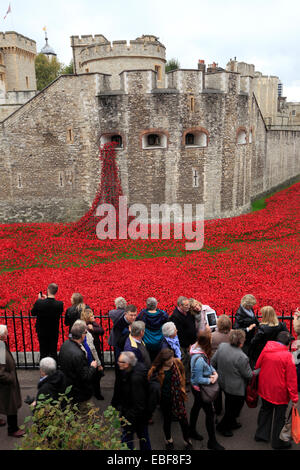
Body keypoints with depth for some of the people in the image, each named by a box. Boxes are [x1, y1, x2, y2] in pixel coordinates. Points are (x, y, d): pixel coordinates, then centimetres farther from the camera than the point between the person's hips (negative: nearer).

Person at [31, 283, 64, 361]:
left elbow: (33, 313, -6)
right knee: (53, 352, 14)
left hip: (42, 332, 0)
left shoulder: (39, 302, -23)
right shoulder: (60, 304, -21)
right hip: (54, 332, 0)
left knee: (43, 352, 15)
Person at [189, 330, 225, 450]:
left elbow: (208, 364, 6)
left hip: (196, 388, 9)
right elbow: (199, 379, -28)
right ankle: (212, 442, 25)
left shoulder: (198, 349, -10)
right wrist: (210, 380, -15)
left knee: (196, 407, 27)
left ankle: (192, 431, 48)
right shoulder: (199, 359, -38)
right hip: (200, 389, -9)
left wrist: (214, 372, -9)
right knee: (210, 413, 7)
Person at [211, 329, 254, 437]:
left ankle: (231, 423, 47)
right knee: (235, 407, 16)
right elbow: (248, 375, -17)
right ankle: (222, 426, 27)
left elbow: (213, 362, 0)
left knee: (229, 405, 28)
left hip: (222, 382, 7)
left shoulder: (222, 346, -12)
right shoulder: (242, 357, -31)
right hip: (236, 388, -7)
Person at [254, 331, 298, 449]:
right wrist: (294, 398, -9)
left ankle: (261, 434, 37)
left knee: (265, 410, 24)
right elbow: (291, 379, -17)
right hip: (279, 392, -5)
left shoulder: (265, 350, -7)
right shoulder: (288, 355, -21)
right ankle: (277, 442, 30)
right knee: (279, 417, 14)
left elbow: (257, 366, 4)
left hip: (264, 389, 5)